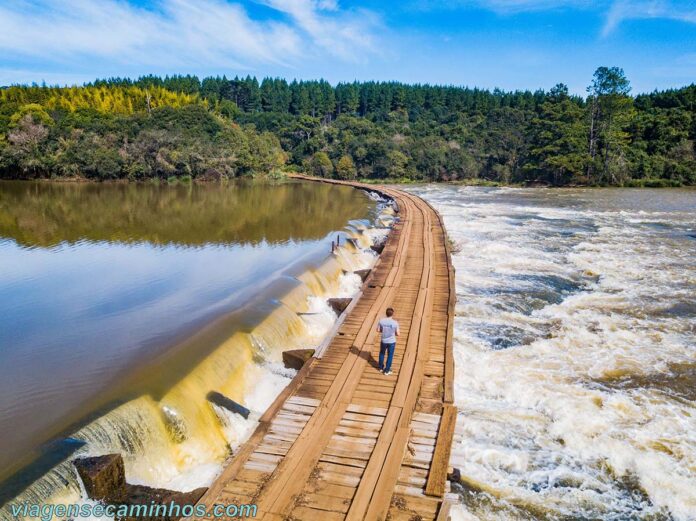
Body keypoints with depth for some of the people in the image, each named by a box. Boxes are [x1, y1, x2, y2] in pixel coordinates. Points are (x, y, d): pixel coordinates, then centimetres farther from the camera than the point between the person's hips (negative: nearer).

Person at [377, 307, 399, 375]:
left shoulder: (381, 321, -15)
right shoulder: (395, 323, -21)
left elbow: (378, 330, -3)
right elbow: (397, 334, -14)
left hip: (383, 341, 2)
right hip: (392, 341, -2)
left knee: (382, 353, 25)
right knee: (390, 356, 15)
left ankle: (381, 368, 40)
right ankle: (387, 370, 25)